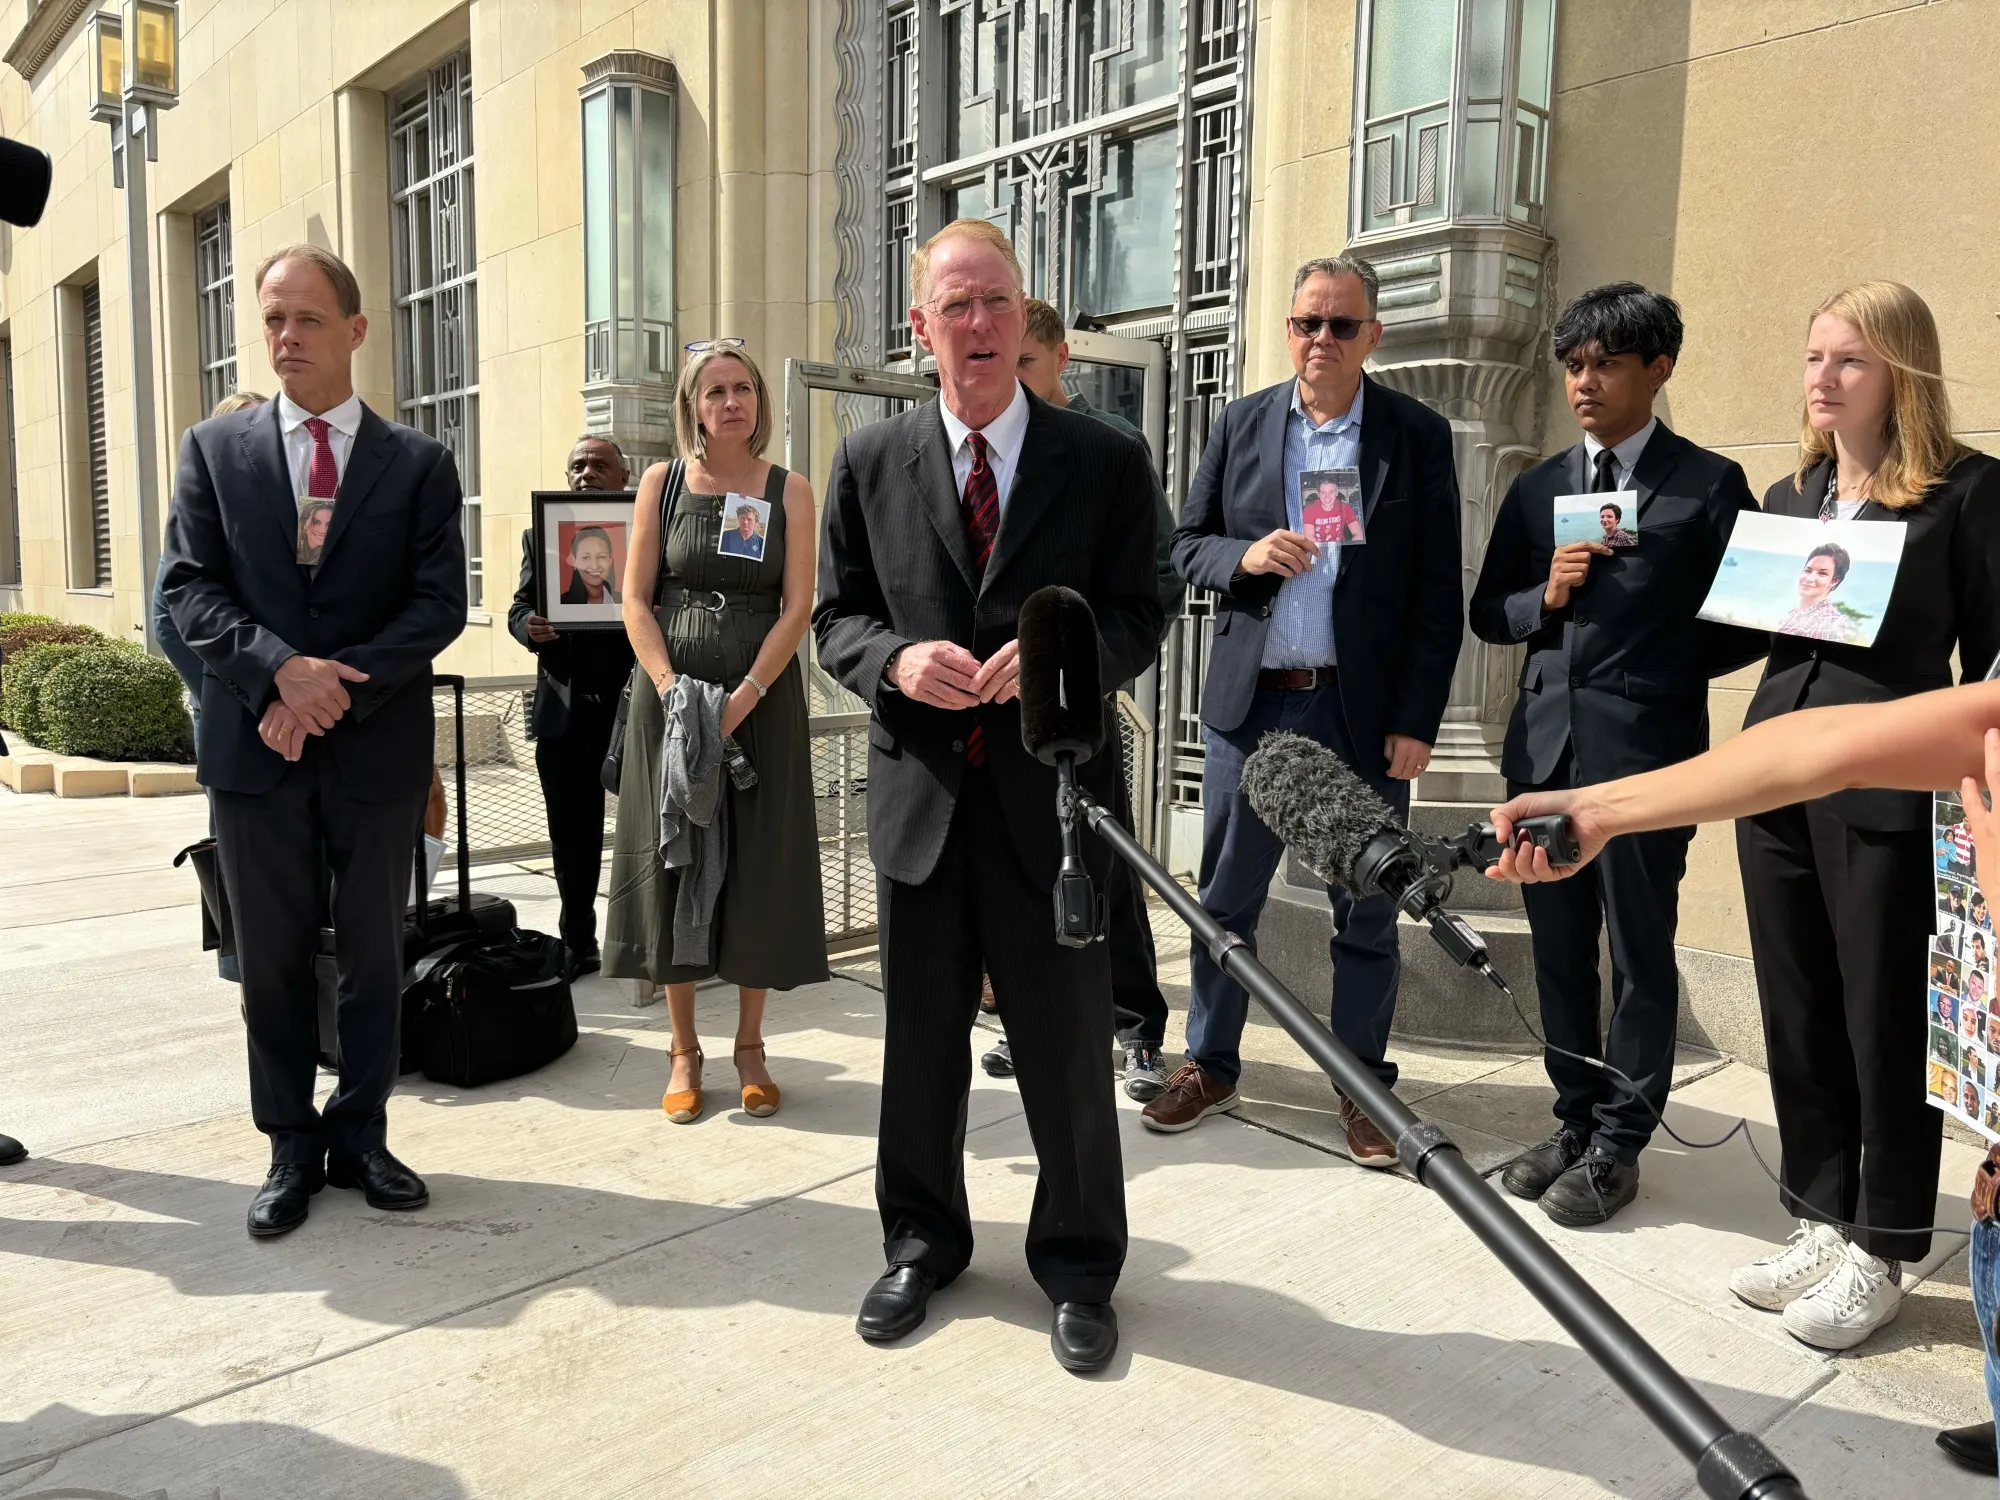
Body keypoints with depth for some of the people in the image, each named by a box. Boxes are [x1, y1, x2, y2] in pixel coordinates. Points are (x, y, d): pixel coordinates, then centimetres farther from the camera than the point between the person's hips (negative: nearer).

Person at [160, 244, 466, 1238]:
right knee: (273, 959, 9)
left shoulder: (419, 463, 4)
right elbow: (188, 588, 1)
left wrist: (342, 687, -15)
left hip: (378, 749, -1)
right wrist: (281, 668, -16)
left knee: (373, 956, 9)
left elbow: (440, 603, -4)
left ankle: (360, 1136, 24)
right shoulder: (214, 449, 8)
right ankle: (291, 1149, 23)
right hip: (254, 746, 1)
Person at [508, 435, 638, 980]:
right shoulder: (540, 536, 11)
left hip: (632, 702, -3)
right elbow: (519, 609, 9)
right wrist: (531, 627, -14)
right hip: (565, 706, 3)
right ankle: (578, 943, 22)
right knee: (571, 832, 11)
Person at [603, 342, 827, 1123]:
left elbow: (797, 606, -5)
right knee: (673, 858, 3)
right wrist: (673, 691, -13)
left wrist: (743, 699, -15)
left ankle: (750, 1047, 15)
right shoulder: (662, 481, 5)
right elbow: (636, 599, 1)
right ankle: (684, 1051, 14)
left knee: (759, 865, 2)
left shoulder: (789, 490, 3)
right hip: (670, 690, 1)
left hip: (763, 697, 0)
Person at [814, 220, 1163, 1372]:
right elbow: (838, 617, 7)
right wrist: (897, 659, -14)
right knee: (921, 1039, 16)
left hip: (1054, 789, -1)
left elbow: (1141, 621, 1)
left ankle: (1078, 1266, 30)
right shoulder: (870, 462, 5)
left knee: (1069, 1046, 9)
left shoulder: (1105, 461, 1)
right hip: (921, 790, 2)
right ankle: (923, 1241, 38)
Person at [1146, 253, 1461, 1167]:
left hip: (1362, 711, -2)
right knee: (1225, 899, 11)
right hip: (1249, 704, 2)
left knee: (1365, 911, 7)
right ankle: (1211, 1065, 27)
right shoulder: (1242, 425, 7)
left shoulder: (1417, 435, 0)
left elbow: (1437, 593, -2)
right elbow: (1187, 545, 9)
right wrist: (1244, 557, -13)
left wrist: (1417, 721, -7)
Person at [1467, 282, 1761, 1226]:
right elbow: (1488, 615, 13)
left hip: (1645, 750, -4)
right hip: (1545, 747, 5)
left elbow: (1748, 623, 0)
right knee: (1558, 950, 12)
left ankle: (1618, 1146, 17)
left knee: (1641, 957, 5)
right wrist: (1546, 596, -5)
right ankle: (1576, 1120, 27)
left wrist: (1657, 674, -5)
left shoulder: (1708, 484, 0)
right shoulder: (1537, 489, 13)